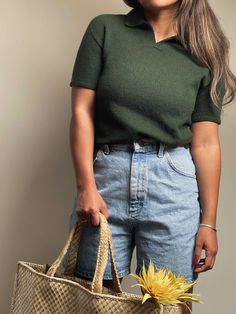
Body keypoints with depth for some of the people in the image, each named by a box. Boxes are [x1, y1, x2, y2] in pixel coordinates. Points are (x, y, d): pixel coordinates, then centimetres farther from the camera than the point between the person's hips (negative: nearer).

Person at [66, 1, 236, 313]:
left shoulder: (202, 52, 6)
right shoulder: (104, 29, 5)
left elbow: (205, 144, 3)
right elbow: (81, 112, 1)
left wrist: (209, 222, 2)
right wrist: (86, 186, -8)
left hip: (173, 185, 1)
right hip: (106, 180, 0)